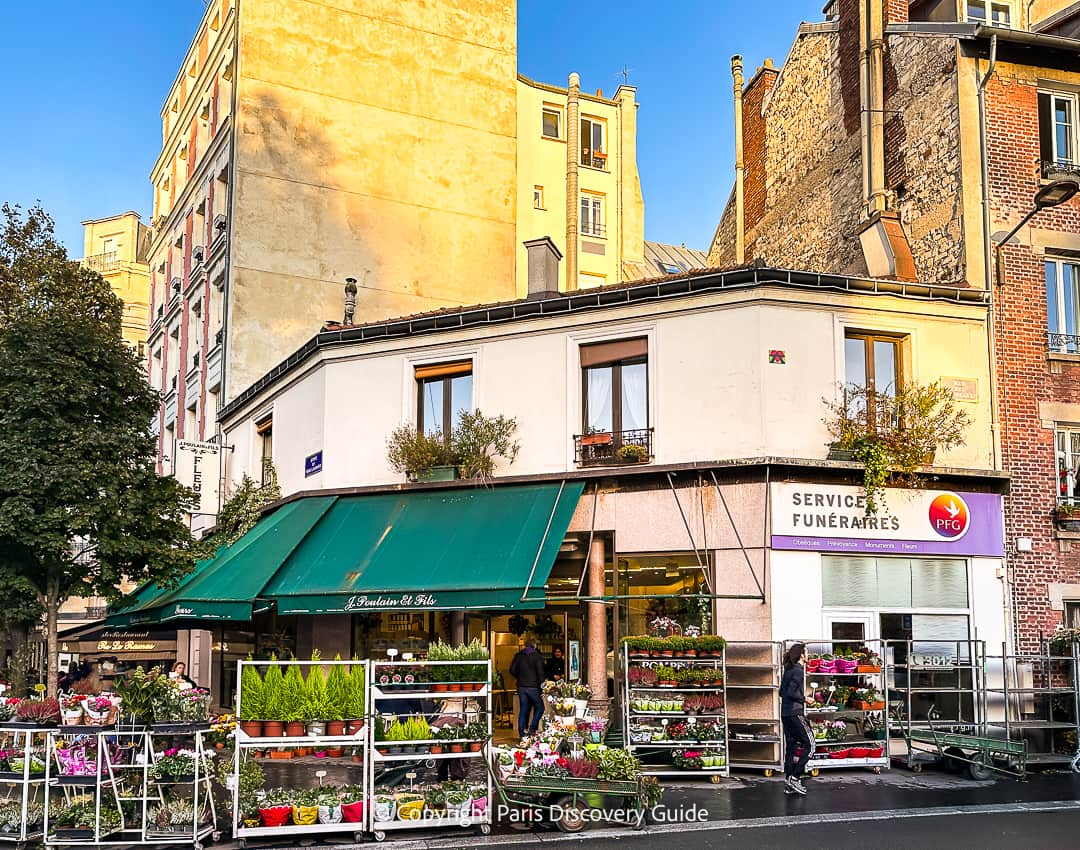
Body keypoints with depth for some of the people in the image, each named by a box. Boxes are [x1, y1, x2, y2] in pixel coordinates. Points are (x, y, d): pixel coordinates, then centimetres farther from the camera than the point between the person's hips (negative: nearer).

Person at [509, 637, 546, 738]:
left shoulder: (518, 656, 6)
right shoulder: (537, 657, -8)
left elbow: (512, 670, 5)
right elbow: (540, 673, -11)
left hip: (521, 687, 5)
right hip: (533, 687, -5)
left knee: (523, 710, 10)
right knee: (539, 708, 10)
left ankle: (522, 733, 10)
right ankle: (532, 729, -3)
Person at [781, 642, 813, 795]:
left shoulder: (788, 670, 14)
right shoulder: (798, 671, -13)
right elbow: (790, 692, -21)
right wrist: (804, 699, -7)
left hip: (785, 714, 9)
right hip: (795, 713, -9)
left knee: (791, 746, 10)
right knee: (809, 745, -2)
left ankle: (789, 785, 11)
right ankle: (794, 777, -7)